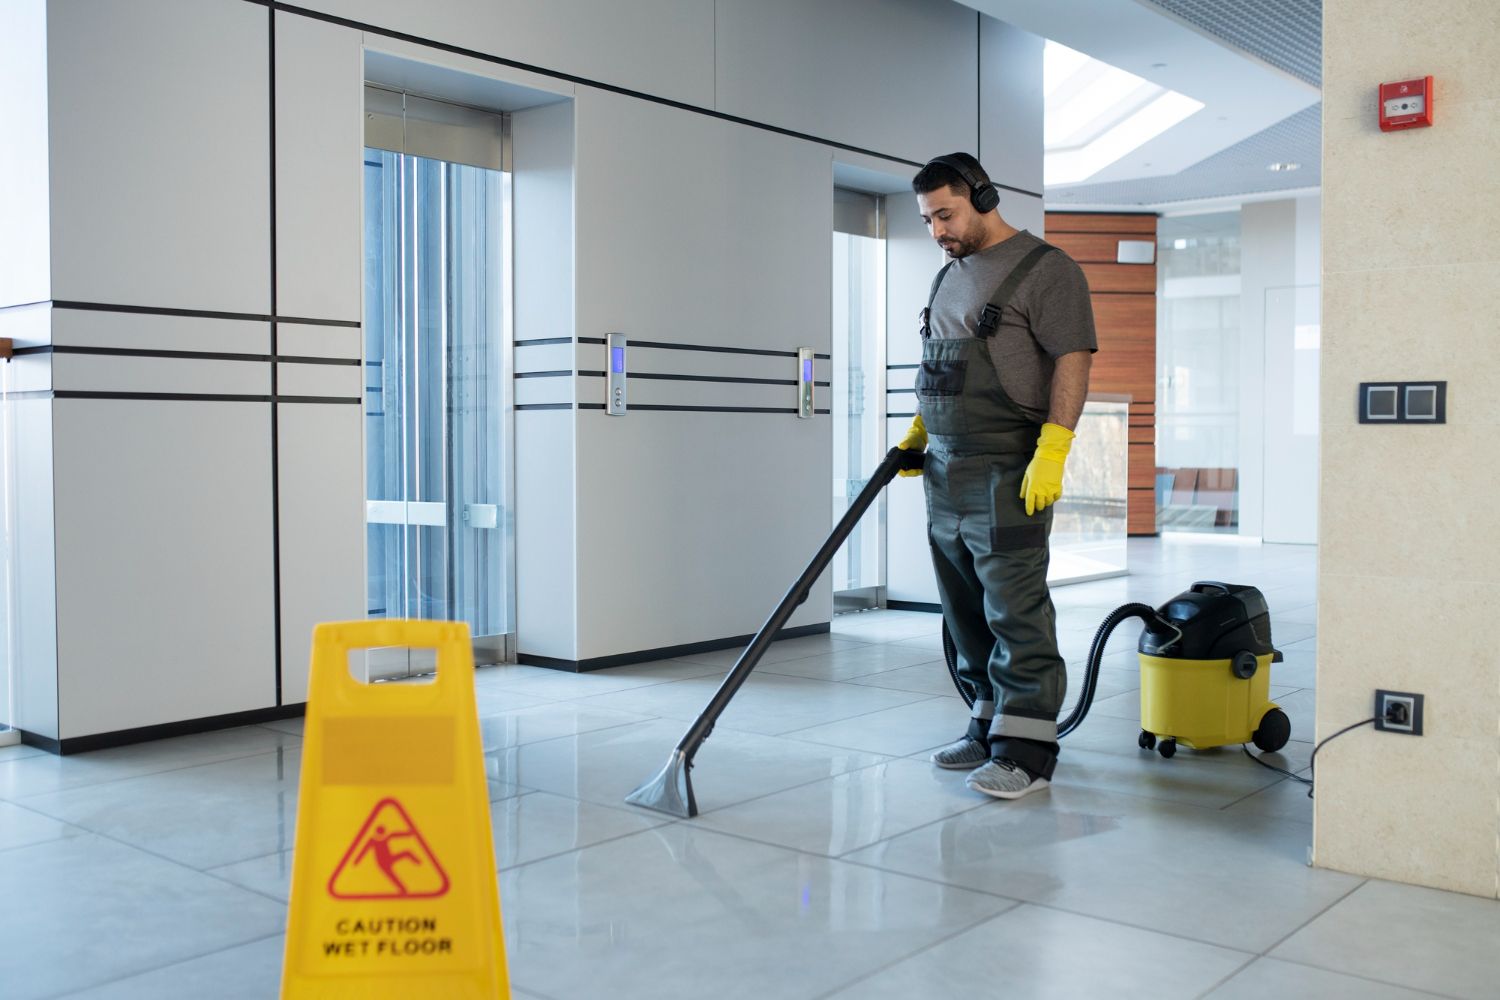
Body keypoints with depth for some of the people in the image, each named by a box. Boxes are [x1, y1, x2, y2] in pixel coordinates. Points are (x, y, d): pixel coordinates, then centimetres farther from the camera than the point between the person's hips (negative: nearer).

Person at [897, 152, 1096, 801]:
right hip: (944, 472, 9)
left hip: (1007, 473, -8)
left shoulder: (1044, 269, -6)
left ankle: (1025, 750, -4)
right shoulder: (949, 276, 20)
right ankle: (990, 725, 23)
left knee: (1015, 609, -8)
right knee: (966, 612, 12)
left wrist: (1052, 452, -23)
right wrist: (917, 432, 17)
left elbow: (1074, 359, -15)